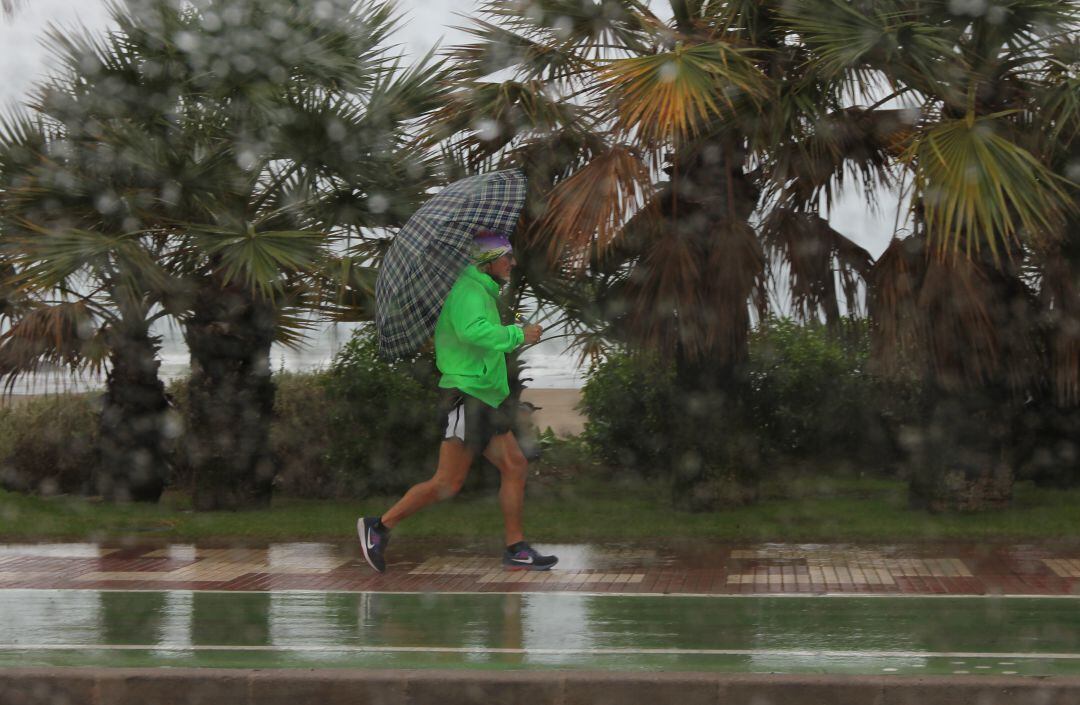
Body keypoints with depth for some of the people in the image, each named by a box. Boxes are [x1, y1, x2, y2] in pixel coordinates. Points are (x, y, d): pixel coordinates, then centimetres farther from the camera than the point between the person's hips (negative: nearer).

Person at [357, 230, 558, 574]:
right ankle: (379, 527, 3)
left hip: (486, 402, 10)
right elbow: (472, 331, -33)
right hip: (466, 398, -10)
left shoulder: (481, 293, 18)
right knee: (448, 484, -8)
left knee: (515, 466, 5)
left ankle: (516, 550, 8)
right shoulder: (469, 291, -14)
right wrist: (518, 335, -24)